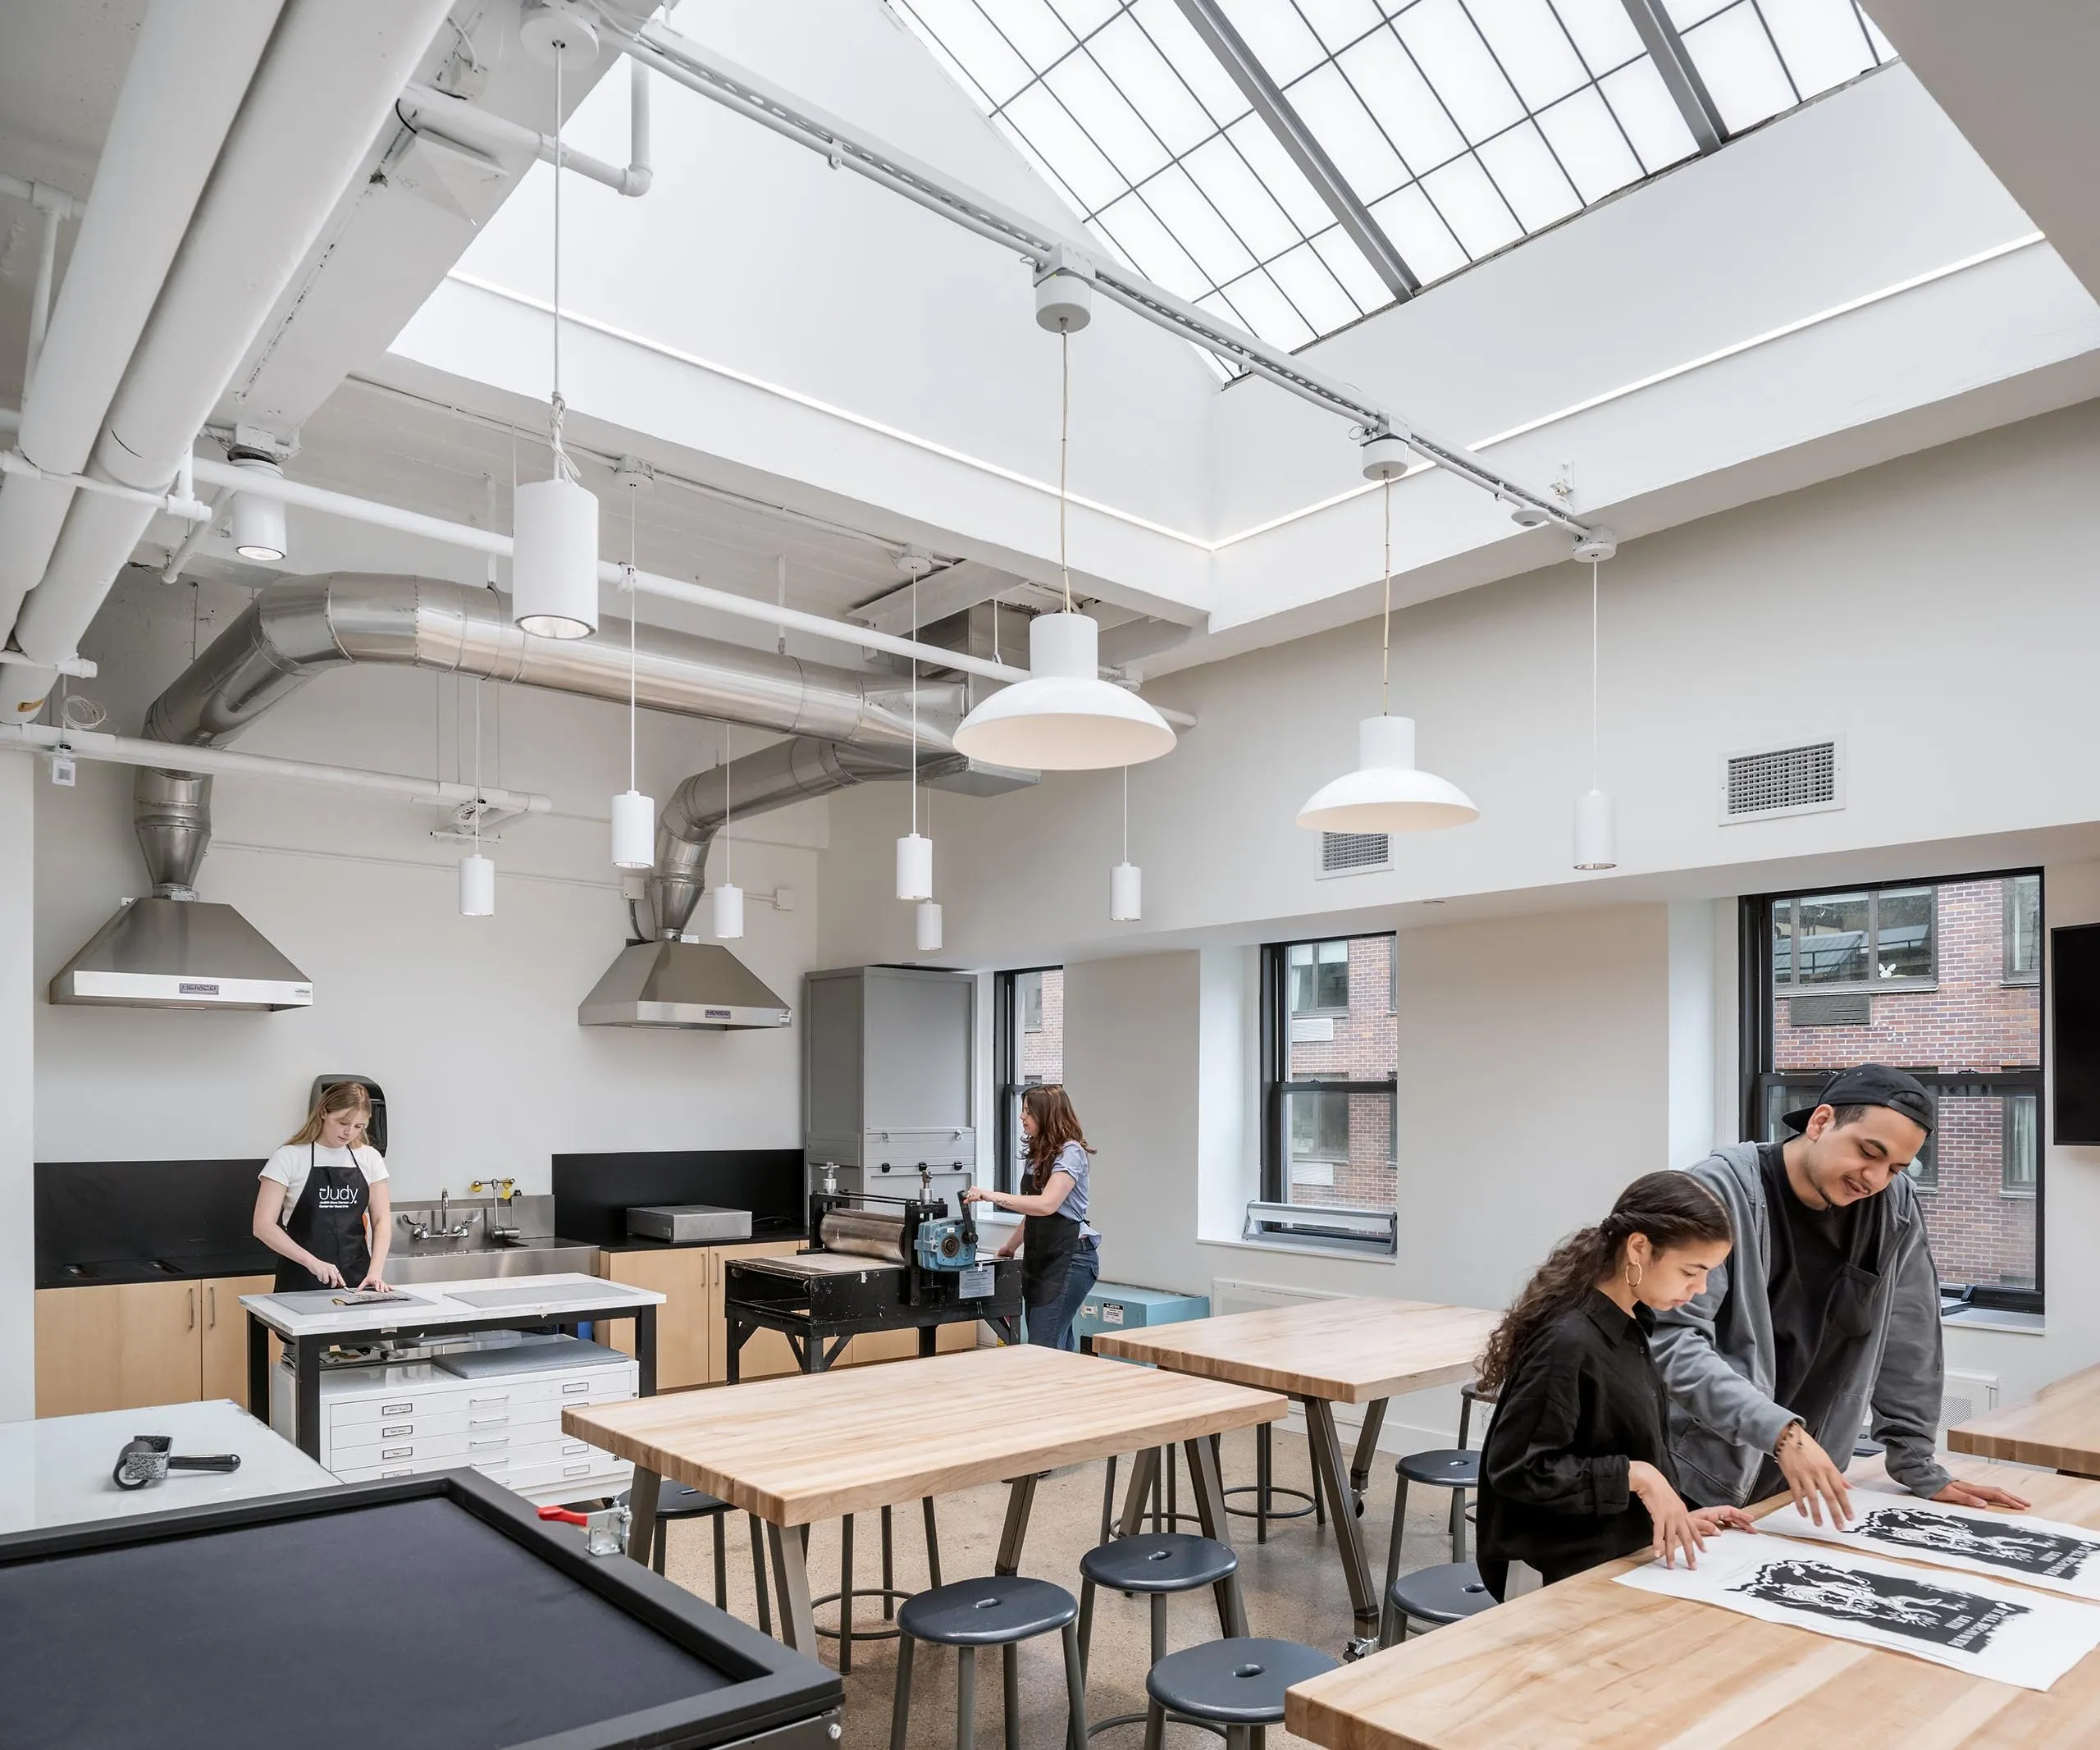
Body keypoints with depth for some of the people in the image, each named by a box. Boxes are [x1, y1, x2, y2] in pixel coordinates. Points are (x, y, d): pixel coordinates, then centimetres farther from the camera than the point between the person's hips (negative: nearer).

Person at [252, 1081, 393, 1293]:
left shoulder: (370, 1158, 6)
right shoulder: (290, 1158, -3)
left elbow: (381, 1220, 5)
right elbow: (263, 1226, -9)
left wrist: (375, 1272, -10)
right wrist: (312, 1262, -20)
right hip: (302, 1282, -2)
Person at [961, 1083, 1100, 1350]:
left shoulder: (1070, 1152, -13)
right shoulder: (1039, 1153, 16)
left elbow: (1047, 1205, -26)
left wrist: (993, 1196, -30)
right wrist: (1012, 1246, 22)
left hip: (1070, 1256, -9)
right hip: (1040, 1256, 9)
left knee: (1044, 1348, -14)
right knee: (1060, 1347, 8)